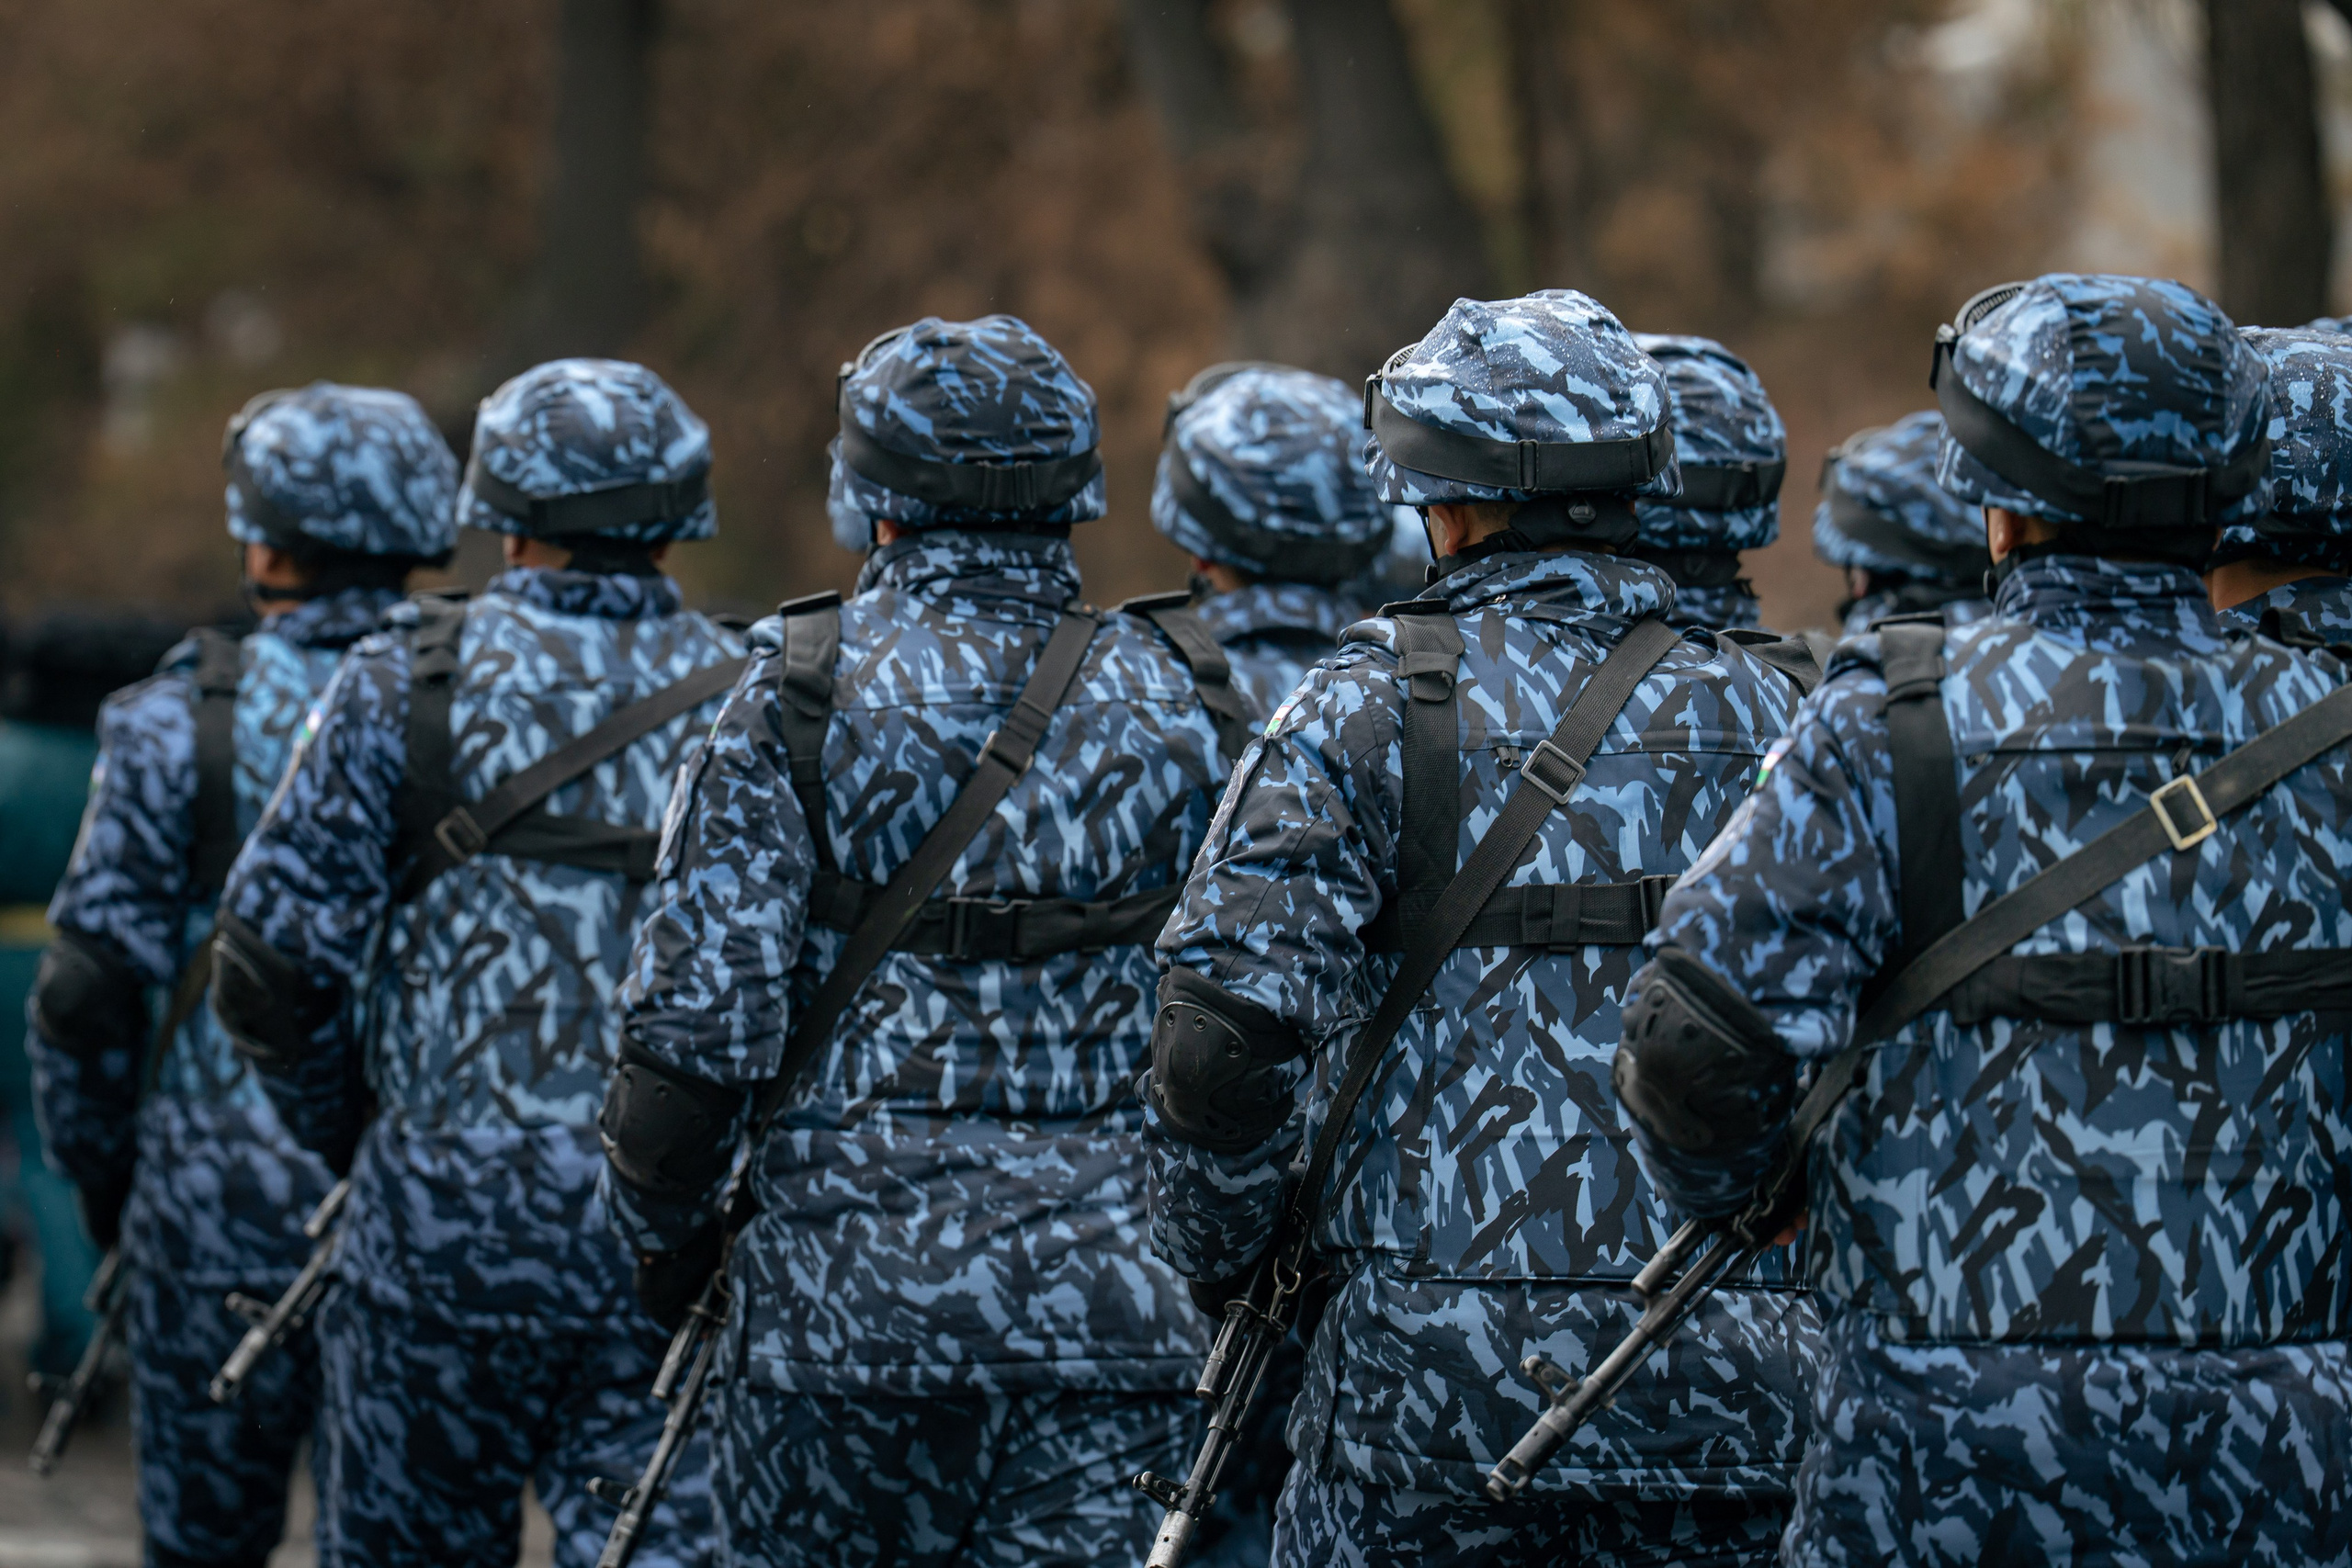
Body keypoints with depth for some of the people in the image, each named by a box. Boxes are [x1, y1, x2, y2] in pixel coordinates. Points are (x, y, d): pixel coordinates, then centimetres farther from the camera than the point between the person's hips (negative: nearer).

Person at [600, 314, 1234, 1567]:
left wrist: (663, 1223, 7)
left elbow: (702, 1005, -8)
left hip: (851, 1283, -2)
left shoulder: (803, 691, -4)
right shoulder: (1168, 703, 5)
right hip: (1103, 1297, 2)